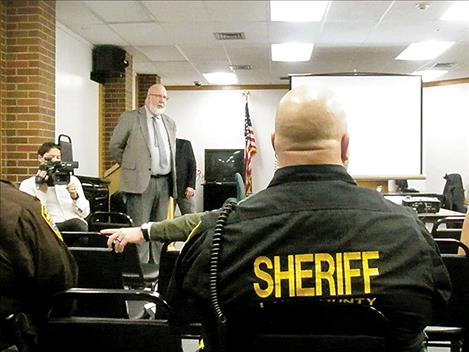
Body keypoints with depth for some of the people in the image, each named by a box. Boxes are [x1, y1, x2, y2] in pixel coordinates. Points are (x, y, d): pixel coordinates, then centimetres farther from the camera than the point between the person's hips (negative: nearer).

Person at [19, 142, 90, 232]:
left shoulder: (72, 180, 21)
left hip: (75, 225, 3)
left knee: (78, 223, -36)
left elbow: (84, 213, 14)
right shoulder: (27, 184, 14)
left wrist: (75, 197, -4)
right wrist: (41, 191, -7)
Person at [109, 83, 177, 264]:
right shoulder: (130, 117, 0)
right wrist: (131, 166, 5)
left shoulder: (170, 123, 16)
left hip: (164, 182, 5)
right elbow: (115, 146, 3)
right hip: (141, 181, -5)